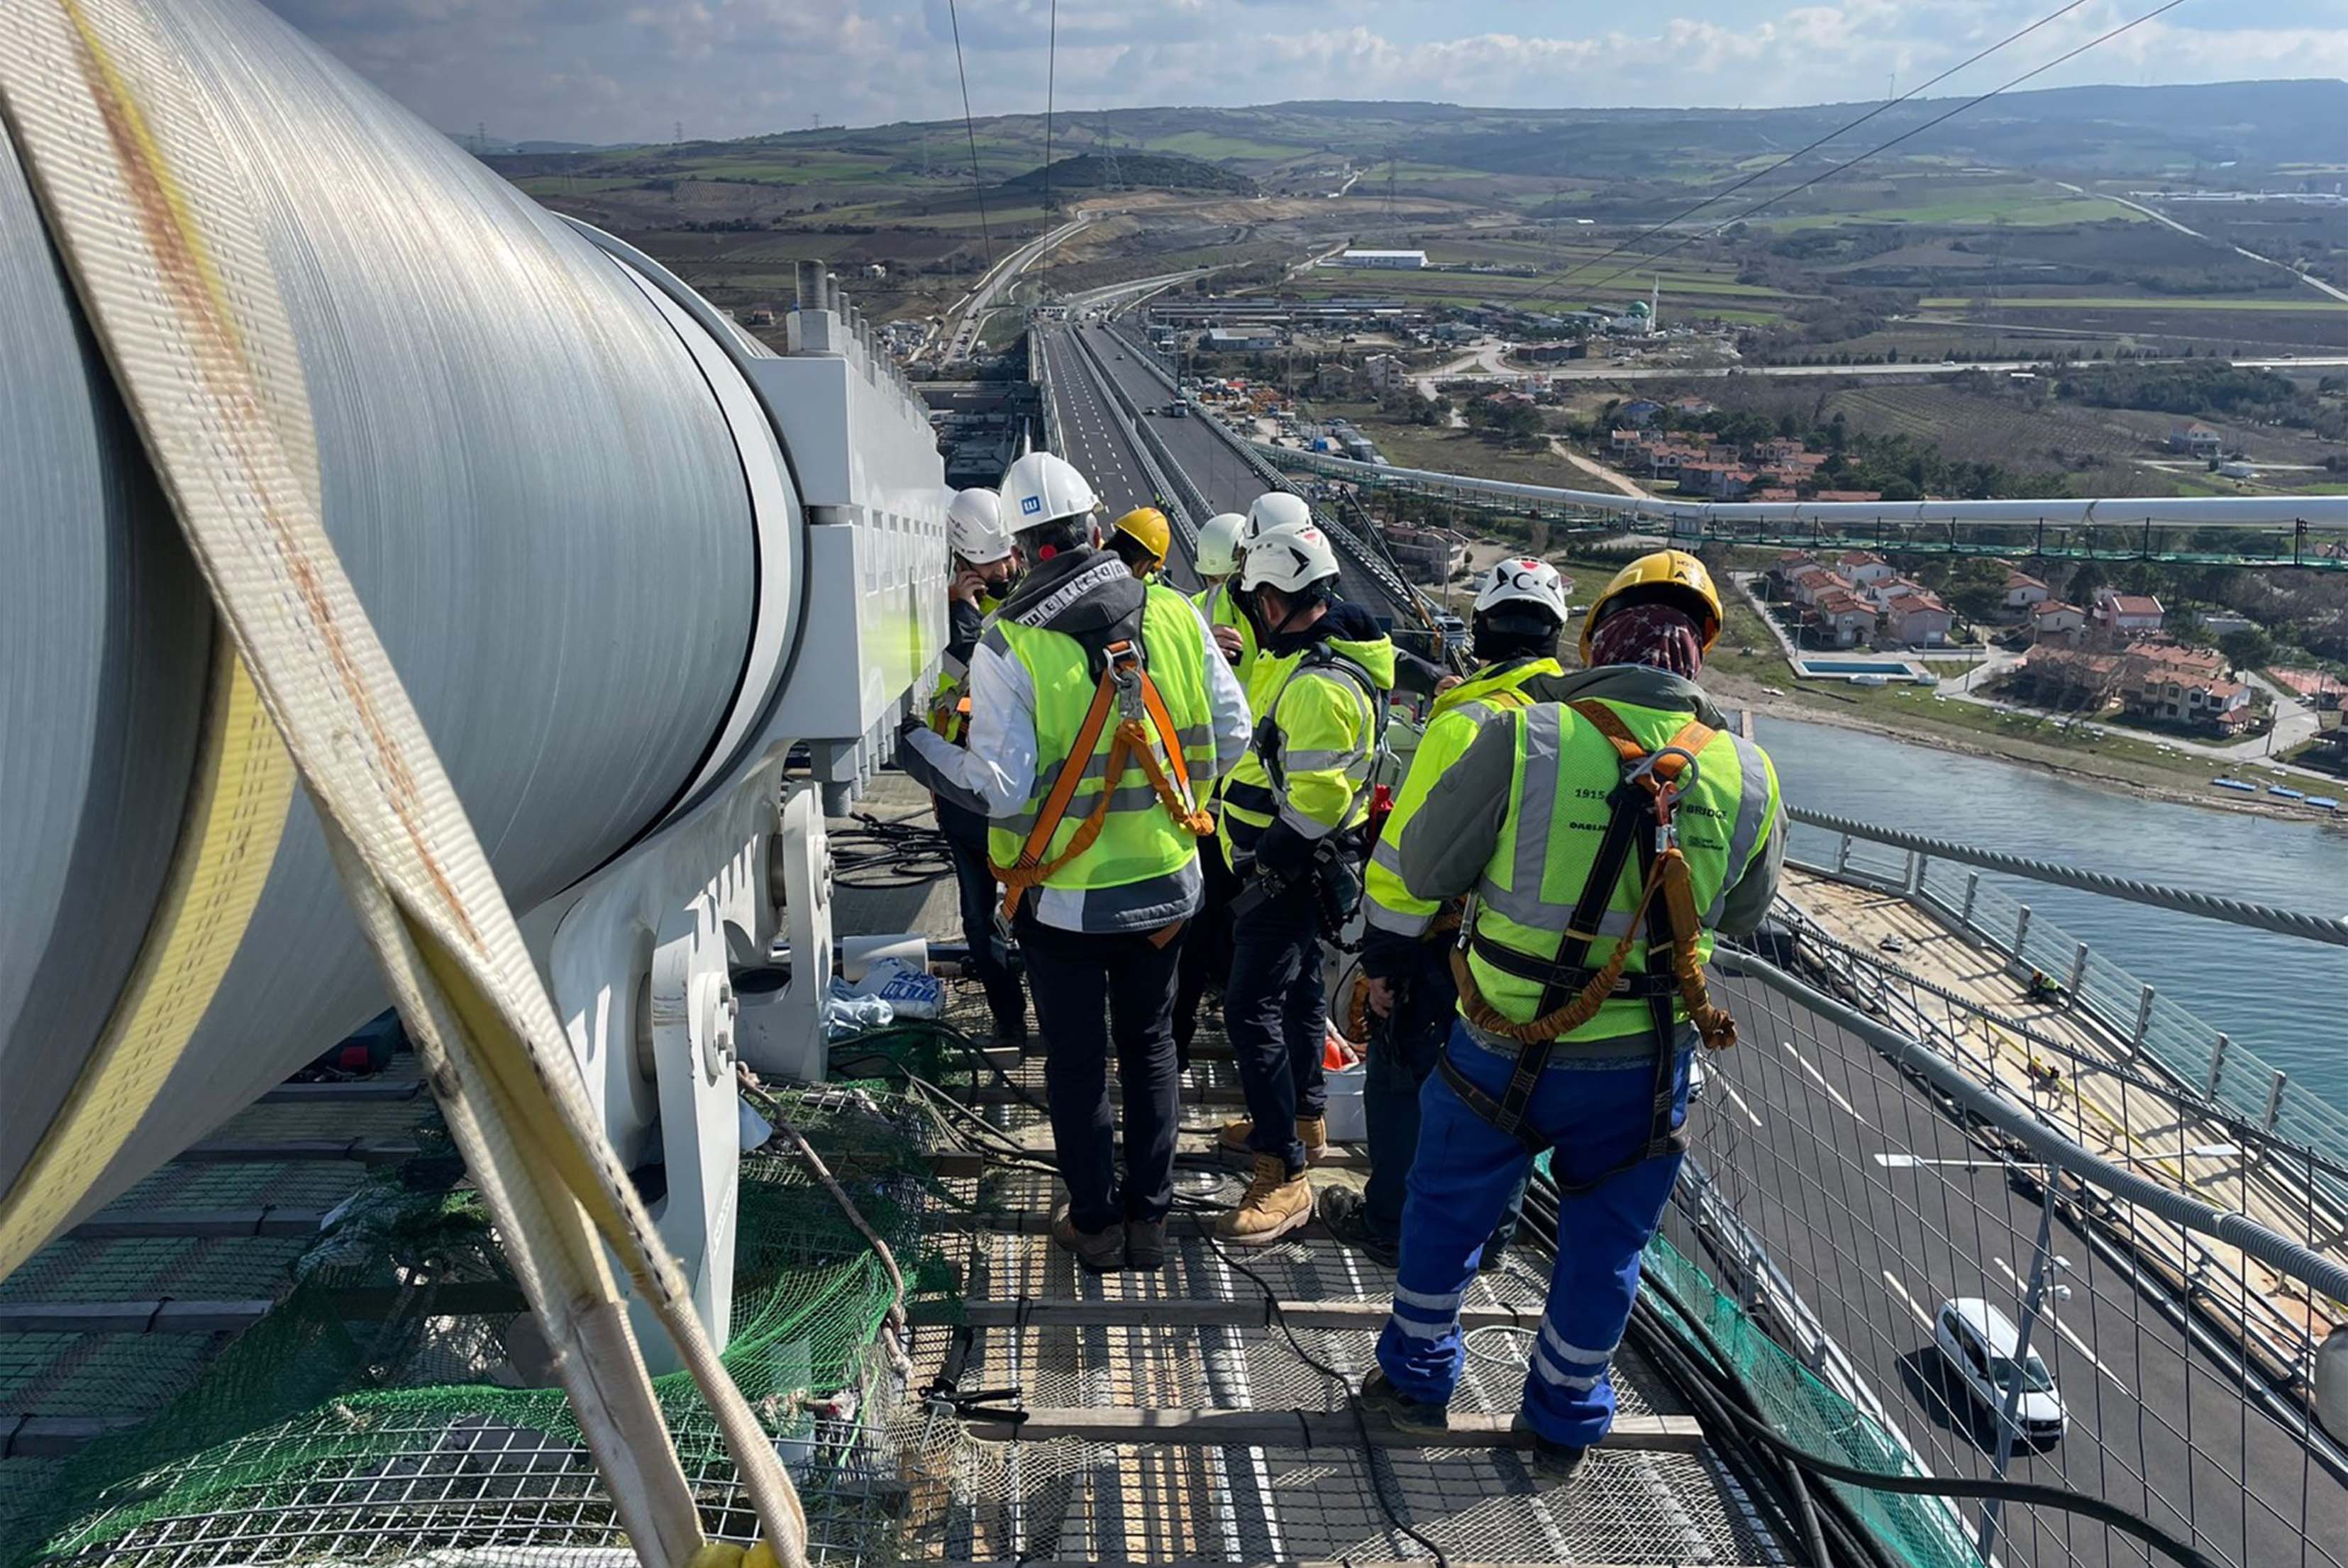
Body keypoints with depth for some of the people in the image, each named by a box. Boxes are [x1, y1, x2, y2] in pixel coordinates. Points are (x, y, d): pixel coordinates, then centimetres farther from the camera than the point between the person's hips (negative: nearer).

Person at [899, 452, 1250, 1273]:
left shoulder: (1007, 647, -18)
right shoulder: (1175, 615, -9)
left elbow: (999, 791, -19)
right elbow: (1229, 737, -4)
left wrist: (915, 740, -7)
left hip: (1065, 897, -3)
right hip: (1165, 882, 3)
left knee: (1076, 1060, 15)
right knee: (1148, 1045, 20)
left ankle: (1095, 1222, 29)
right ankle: (1149, 1215, 31)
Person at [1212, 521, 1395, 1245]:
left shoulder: (1319, 684, -26)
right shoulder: (1310, 652, 9)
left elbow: (1315, 803, -30)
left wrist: (1264, 869, -22)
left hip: (1289, 873, -11)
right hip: (1299, 868, 11)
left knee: (1251, 1010, -11)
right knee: (1295, 988, 23)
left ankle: (1283, 1178, -6)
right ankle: (1303, 1118, 41)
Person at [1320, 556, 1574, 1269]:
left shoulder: (1468, 722, -21)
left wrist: (1383, 955, -11)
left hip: (1451, 948, -6)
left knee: (1404, 1084, 12)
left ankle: (1391, 1225, 26)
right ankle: (1491, 1231, 34)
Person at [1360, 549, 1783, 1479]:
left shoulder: (1525, 739, -19)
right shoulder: (1746, 774, -8)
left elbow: (1422, 870, -11)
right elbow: (1745, 914, 8)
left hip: (1504, 1052, -2)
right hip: (1646, 1069, 2)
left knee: (1446, 1208, 22)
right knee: (1605, 1239, 22)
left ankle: (1417, 1378, 41)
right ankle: (1565, 1423, 38)